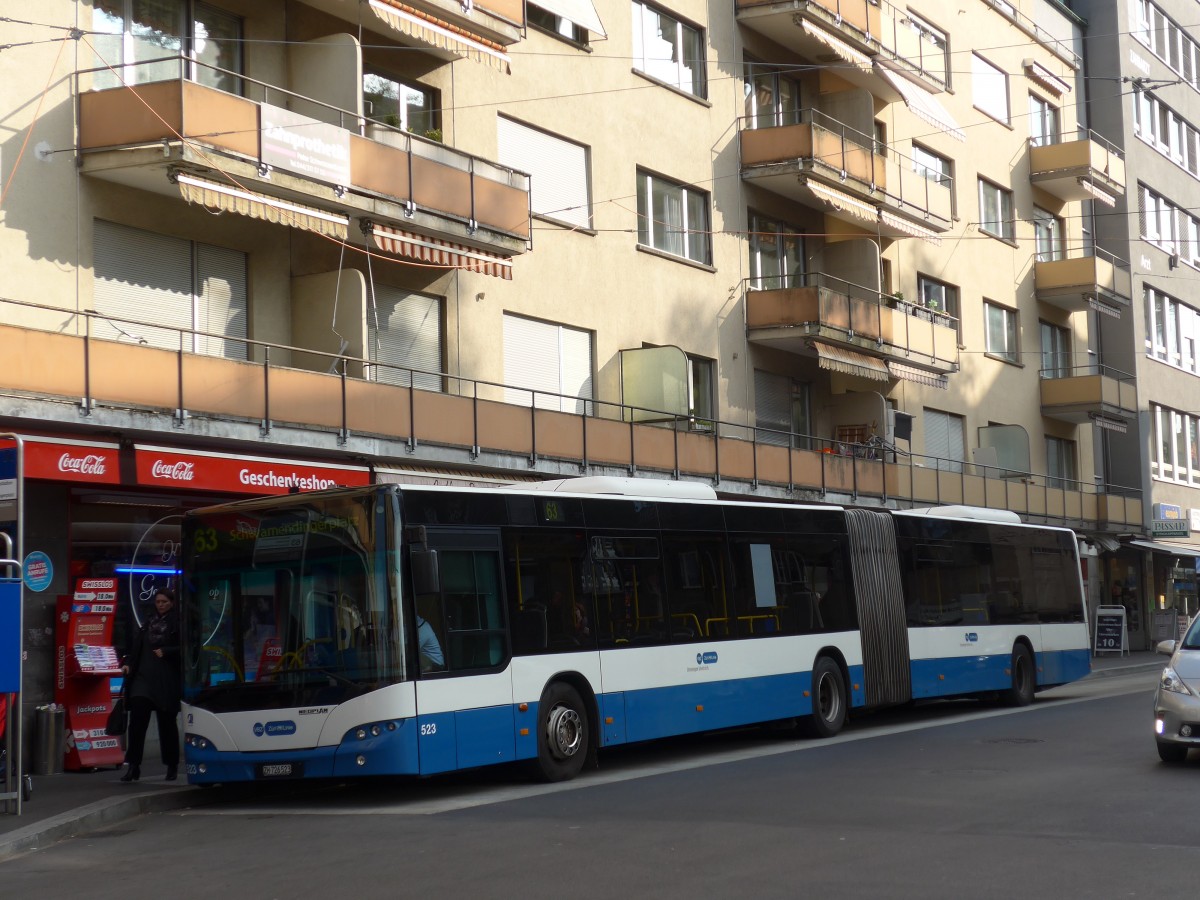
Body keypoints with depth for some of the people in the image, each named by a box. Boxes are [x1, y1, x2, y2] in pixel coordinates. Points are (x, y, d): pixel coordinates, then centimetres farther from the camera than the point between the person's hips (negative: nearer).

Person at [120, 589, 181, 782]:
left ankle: (172, 766, 19)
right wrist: (128, 663, 4)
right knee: (137, 719, -10)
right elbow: (136, 647, 18)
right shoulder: (148, 623, 16)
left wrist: (166, 652, -16)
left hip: (166, 681, -4)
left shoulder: (178, 623, -1)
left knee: (167, 723, 5)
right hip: (143, 677, 4)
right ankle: (133, 766, -8)